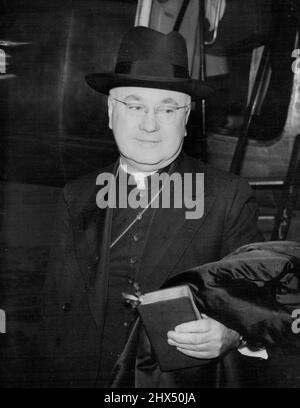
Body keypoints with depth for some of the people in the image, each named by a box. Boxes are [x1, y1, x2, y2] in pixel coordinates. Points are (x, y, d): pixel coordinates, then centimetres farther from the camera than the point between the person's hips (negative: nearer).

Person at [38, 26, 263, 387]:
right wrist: (57, 377, -6)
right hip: (80, 377, 2)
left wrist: (227, 334, -28)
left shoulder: (229, 198, -7)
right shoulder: (76, 199, 1)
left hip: (180, 386, -2)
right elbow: (56, 312, 3)